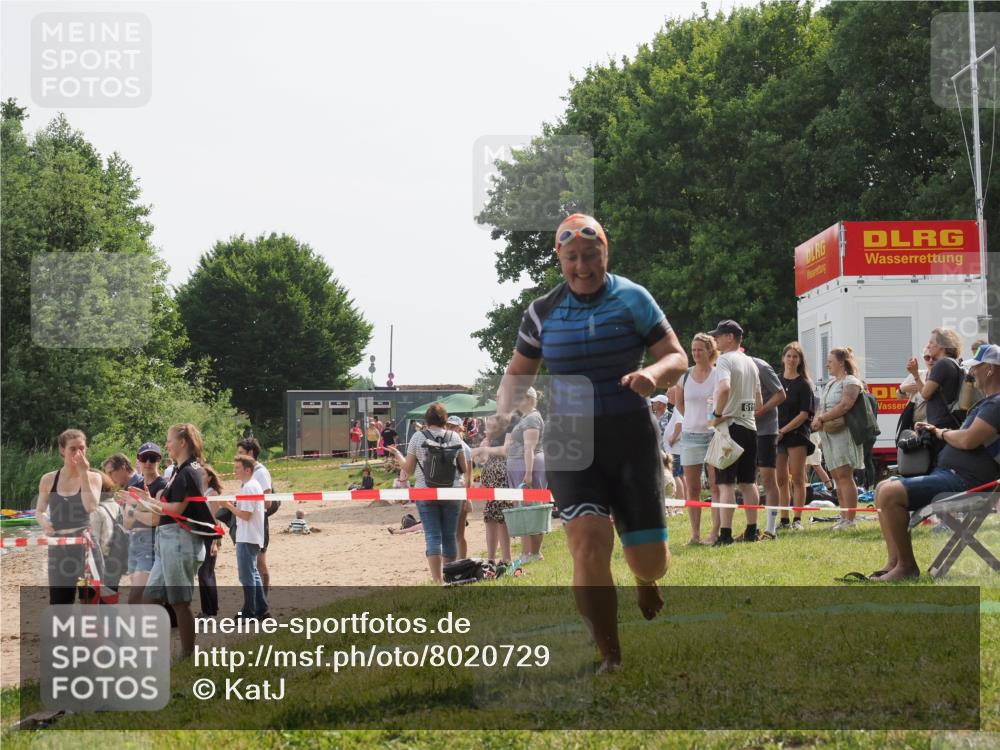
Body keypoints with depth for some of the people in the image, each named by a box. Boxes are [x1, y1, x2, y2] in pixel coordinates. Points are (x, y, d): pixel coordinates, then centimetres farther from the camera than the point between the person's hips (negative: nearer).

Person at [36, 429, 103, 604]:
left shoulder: (93, 477, 2)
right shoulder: (49, 480, 6)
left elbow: (91, 506, -13)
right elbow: (39, 510, 13)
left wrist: (83, 473, -14)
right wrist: (44, 522, -9)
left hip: (84, 544, -2)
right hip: (59, 548, 2)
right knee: (59, 601, 3)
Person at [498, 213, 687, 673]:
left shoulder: (632, 299, -3)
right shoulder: (542, 312, 3)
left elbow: (677, 358, -1)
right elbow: (518, 373, 15)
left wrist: (654, 374, -25)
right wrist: (505, 414, -5)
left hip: (631, 440, 0)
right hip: (570, 442, 1)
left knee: (650, 561, 1)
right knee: (589, 547, -20)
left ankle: (645, 578, 43)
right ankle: (610, 659, -5)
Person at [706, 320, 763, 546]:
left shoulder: (725, 360, -9)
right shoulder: (750, 363, 17)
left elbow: (724, 388, -28)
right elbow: (759, 403, 19)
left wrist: (717, 413, -17)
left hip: (729, 425, -8)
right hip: (750, 427, 8)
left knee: (726, 483, -8)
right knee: (748, 482, 12)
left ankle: (725, 534, -12)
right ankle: (751, 531, 13)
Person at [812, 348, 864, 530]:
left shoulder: (850, 382, -4)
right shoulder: (830, 384, 24)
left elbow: (845, 405, -18)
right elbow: (822, 408, 24)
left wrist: (822, 419, -16)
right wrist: (817, 419, 1)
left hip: (843, 433, -9)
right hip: (829, 434, 9)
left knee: (844, 475, -13)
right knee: (837, 477, 7)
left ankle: (849, 519, -15)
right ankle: (843, 517, 9)